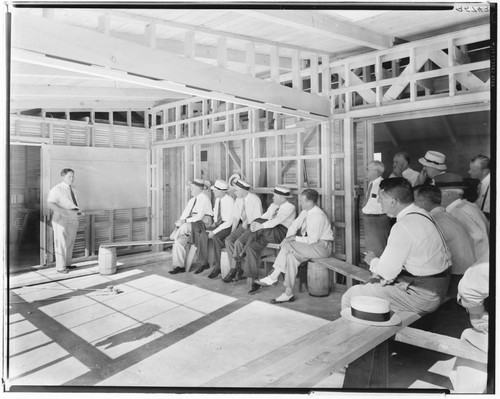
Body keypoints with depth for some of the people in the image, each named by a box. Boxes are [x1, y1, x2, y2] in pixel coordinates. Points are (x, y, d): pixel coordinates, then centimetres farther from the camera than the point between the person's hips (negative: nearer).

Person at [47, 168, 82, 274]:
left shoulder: (72, 190, 17)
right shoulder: (57, 189, -8)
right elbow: (50, 204, -19)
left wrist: (78, 211, 9)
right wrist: (63, 211, -32)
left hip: (73, 220, 8)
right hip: (61, 220, -8)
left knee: (70, 243, 13)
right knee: (61, 244, -2)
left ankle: (67, 264, 25)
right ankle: (60, 267, 5)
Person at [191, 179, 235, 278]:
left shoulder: (229, 201, -18)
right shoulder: (217, 199, 7)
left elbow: (229, 222, -21)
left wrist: (214, 232, -23)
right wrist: (214, 223, 0)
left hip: (227, 226, -8)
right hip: (218, 224, 8)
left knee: (216, 237, -33)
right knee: (203, 235, -14)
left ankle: (217, 267, -19)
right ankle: (204, 263, -3)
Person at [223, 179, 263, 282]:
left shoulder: (255, 200, -14)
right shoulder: (238, 199, 7)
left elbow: (259, 219, -14)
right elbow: (236, 216, 12)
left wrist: (247, 223, -16)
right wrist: (232, 231, 5)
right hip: (242, 226, 7)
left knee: (238, 242, -28)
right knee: (229, 240, -18)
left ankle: (233, 269, -13)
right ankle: (238, 269, -14)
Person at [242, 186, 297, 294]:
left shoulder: (290, 207, -4)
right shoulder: (273, 206, 21)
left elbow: (276, 221, -17)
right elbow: (264, 217, 13)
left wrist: (260, 226, -23)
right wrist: (254, 223, -9)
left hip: (281, 234, -7)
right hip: (268, 233, 7)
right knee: (252, 247, -19)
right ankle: (255, 282, -15)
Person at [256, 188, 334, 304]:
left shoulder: (317, 216, -22)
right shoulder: (306, 212, 6)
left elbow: (312, 239, -24)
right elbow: (294, 225, 9)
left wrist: (295, 238, -16)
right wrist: (288, 238, -8)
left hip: (322, 246, -8)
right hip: (313, 244, 8)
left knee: (288, 246, -22)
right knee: (291, 256, -14)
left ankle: (273, 277, -12)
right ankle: (288, 294, -12)